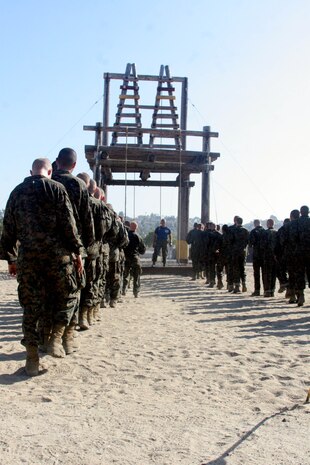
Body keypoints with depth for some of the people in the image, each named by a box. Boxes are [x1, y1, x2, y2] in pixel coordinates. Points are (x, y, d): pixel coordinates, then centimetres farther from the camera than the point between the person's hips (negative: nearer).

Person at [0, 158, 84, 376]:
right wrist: (77, 252, 0)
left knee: (31, 306, 8)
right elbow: (69, 224, -6)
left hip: (27, 257, 4)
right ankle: (56, 338, 6)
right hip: (57, 254, -3)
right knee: (67, 296, 17)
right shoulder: (56, 188, 0)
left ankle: (32, 359, 11)